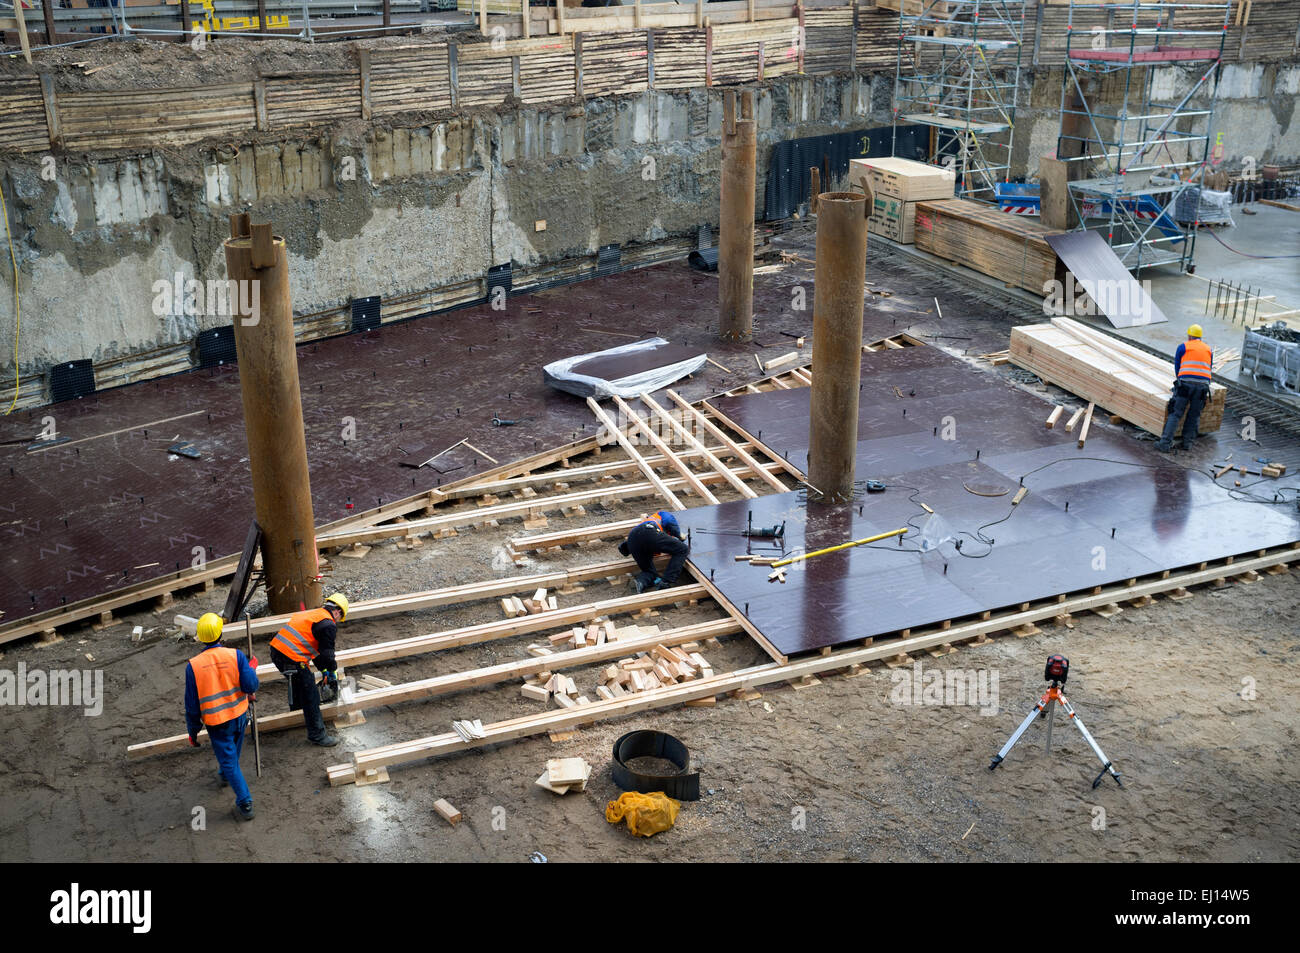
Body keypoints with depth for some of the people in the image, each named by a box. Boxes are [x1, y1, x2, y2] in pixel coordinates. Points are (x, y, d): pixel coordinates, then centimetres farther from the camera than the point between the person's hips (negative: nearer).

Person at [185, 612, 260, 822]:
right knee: (234, 752, 30)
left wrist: (193, 731, 2)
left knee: (228, 761, 7)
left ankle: (245, 803, 4)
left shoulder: (193, 665, -16)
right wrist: (251, 668, 2)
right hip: (239, 716, 3)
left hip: (217, 723, -3)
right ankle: (226, 775, 58)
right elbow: (250, 686, -17)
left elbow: (192, 705, -10)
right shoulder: (235, 655, -16)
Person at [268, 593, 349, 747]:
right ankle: (317, 735, 8)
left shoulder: (313, 614, 22)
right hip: (292, 658, -10)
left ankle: (297, 710, 57)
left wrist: (324, 670, 32)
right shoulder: (328, 625, -7)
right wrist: (333, 674, 10)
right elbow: (327, 654, -7)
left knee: (298, 681, 35)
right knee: (311, 695, 1)